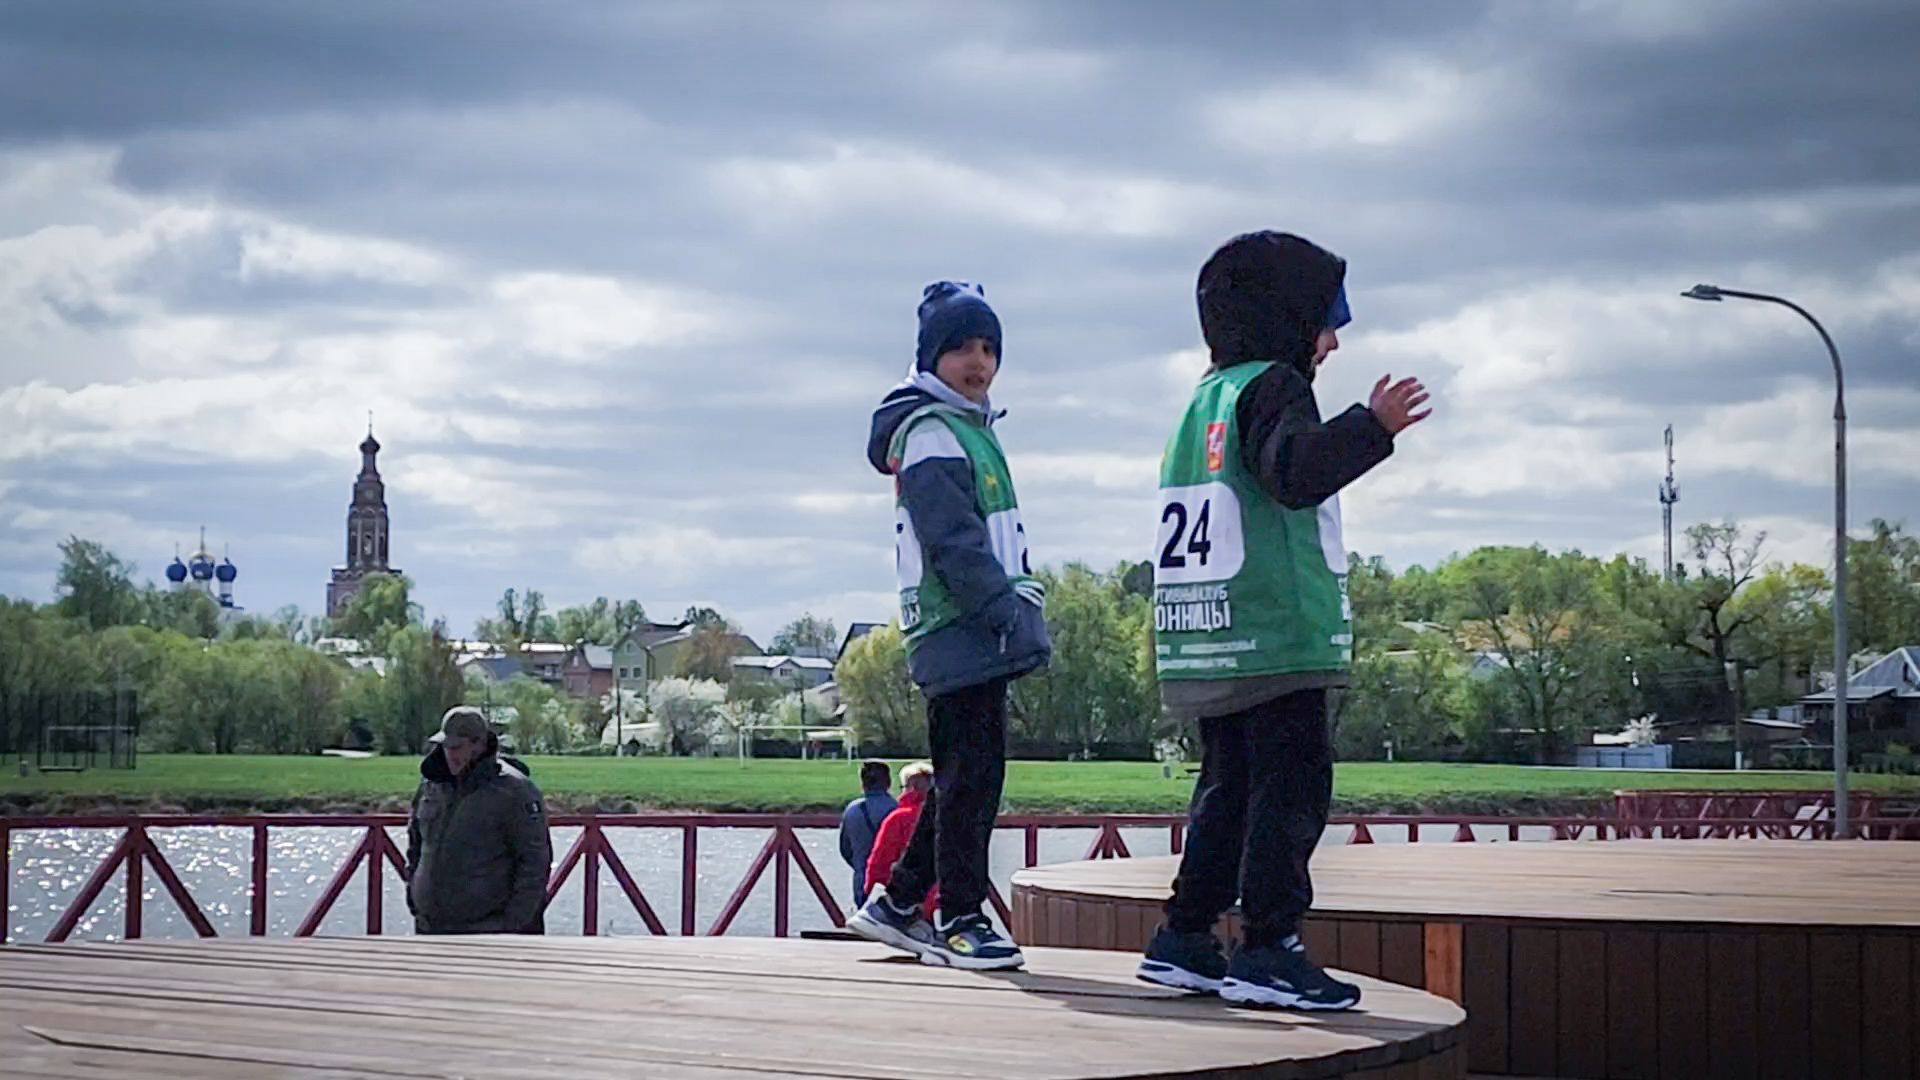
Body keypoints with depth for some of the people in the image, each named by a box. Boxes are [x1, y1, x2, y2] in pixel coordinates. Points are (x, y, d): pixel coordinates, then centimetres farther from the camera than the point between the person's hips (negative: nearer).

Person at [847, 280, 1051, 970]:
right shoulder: (930, 430, -9)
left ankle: (896, 903, 20)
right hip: (958, 630, -10)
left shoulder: (972, 429, 23)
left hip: (981, 635, 10)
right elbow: (953, 541, -18)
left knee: (964, 777, 13)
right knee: (971, 773, -9)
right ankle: (958, 920, -5)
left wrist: (1023, 604, 16)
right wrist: (1010, 614, -22)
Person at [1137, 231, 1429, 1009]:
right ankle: (1268, 947, -13)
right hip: (1277, 638, -9)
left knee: (1229, 786, 15)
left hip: (1212, 646, 9)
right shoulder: (1270, 388, -9)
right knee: (1292, 785, -9)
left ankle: (1185, 938, 16)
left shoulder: (1206, 398, 19)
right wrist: (1372, 427, -25)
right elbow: (1296, 471, -26)